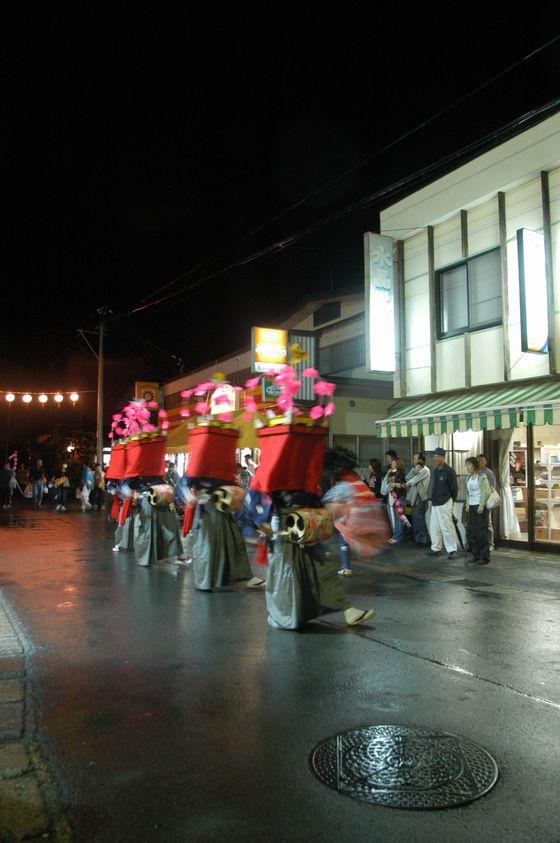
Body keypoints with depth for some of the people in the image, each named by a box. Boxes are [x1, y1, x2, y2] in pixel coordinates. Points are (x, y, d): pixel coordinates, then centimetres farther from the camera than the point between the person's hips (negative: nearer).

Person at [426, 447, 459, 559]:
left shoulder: (449, 471, -10)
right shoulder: (434, 471, 13)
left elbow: (454, 488, -6)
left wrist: (451, 501, -1)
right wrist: (431, 498, 11)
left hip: (445, 504, -8)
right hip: (434, 503, 8)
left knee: (447, 527, -7)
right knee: (434, 528, 11)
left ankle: (452, 550, 1)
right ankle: (436, 549, 21)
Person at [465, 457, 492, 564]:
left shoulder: (481, 477, -9)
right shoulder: (469, 477, 14)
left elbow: (487, 492, -14)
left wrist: (481, 506, -17)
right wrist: (467, 505, 13)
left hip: (480, 507, -8)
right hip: (471, 507, 8)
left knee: (481, 531, -5)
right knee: (471, 531, 8)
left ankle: (484, 557, 2)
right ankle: (475, 554, 17)